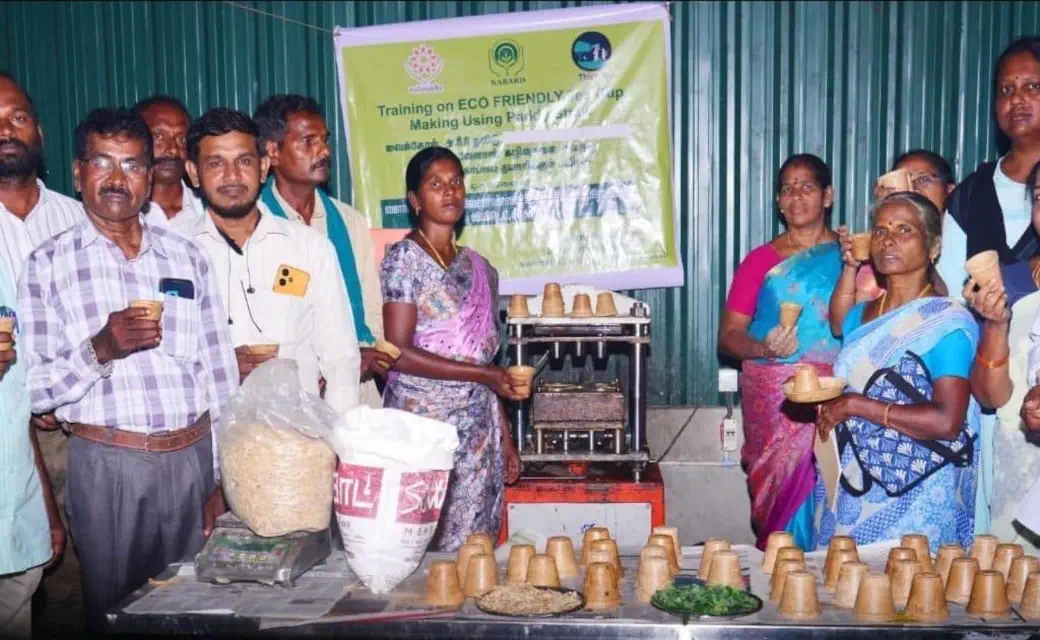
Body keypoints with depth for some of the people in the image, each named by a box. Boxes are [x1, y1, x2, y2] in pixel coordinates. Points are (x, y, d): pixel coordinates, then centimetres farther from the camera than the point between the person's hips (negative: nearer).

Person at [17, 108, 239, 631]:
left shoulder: (186, 257, 7)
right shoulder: (48, 264, 0)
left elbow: (220, 375, 7)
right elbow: (38, 389, -2)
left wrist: (227, 479, 5)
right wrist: (99, 350, -20)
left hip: (195, 460, 3)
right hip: (107, 466, -2)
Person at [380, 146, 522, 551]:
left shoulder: (479, 268, 12)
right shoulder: (404, 258, -5)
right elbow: (398, 352, -13)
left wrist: (506, 438, 13)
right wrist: (481, 374, -14)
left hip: (480, 427, 5)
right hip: (422, 423, -5)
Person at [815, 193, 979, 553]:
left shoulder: (948, 322, -10)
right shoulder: (859, 316, 10)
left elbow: (947, 422, -21)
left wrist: (856, 405, -18)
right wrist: (818, 394, 1)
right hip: (852, 490, 6)